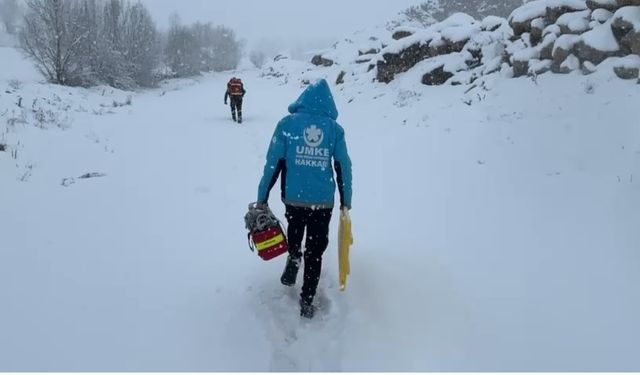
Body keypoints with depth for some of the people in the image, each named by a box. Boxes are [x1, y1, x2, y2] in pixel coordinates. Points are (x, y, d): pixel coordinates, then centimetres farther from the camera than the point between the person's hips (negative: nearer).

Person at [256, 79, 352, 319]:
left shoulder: (287, 124, -4)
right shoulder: (335, 128, -1)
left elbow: (273, 163, -6)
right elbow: (344, 167, 0)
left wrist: (262, 197, 1)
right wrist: (346, 201, 11)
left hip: (293, 198, 0)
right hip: (324, 202, 0)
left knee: (295, 228, 34)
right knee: (315, 251, 11)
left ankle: (294, 256, 16)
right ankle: (307, 301, 12)